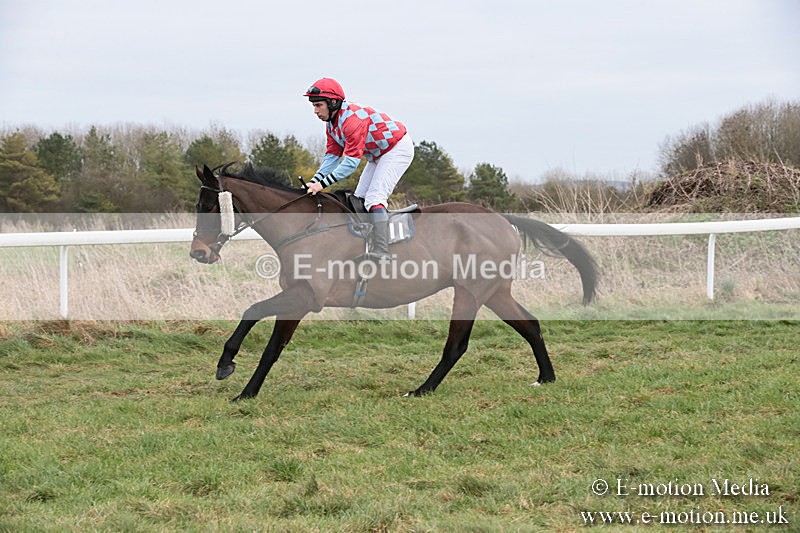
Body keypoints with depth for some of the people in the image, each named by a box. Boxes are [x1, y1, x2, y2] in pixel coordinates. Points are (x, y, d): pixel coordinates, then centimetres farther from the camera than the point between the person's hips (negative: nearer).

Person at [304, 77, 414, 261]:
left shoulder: (352, 119, -31)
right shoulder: (332, 124, 1)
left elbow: (351, 162, -34)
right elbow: (331, 157, 2)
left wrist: (323, 183, -35)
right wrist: (313, 182, -12)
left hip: (398, 148, -11)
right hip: (378, 155, 11)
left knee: (374, 197, -22)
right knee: (358, 199, 9)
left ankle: (382, 253, -29)